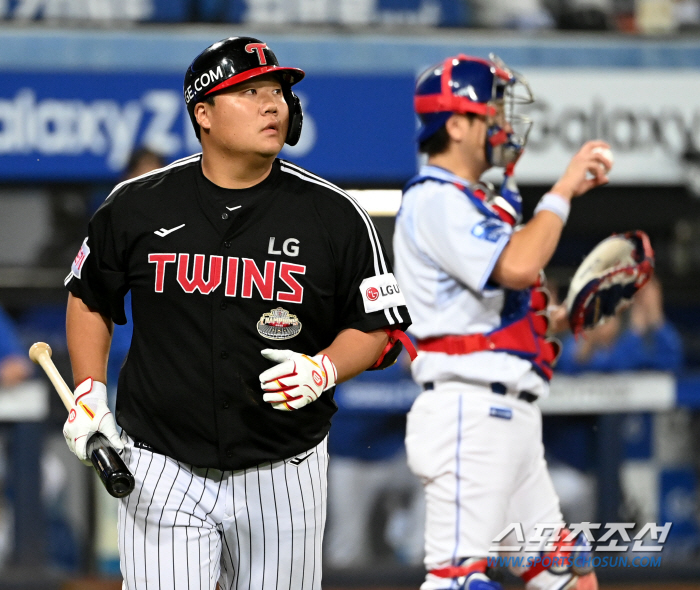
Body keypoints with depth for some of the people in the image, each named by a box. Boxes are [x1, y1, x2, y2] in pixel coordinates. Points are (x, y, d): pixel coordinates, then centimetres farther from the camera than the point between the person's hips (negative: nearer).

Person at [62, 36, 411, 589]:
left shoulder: (334, 215, -3)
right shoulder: (137, 206, -1)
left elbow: (380, 327, 2)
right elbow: (89, 297, 14)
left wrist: (324, 369, -17)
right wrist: (88, 398, 4)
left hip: (281, 476, 1)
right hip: (162, 473, -1)